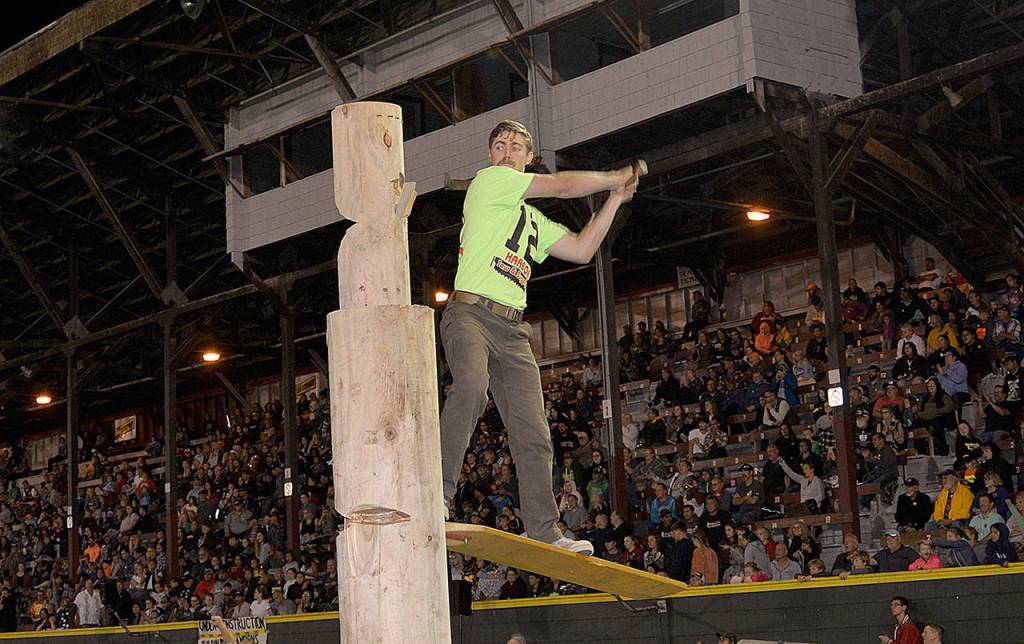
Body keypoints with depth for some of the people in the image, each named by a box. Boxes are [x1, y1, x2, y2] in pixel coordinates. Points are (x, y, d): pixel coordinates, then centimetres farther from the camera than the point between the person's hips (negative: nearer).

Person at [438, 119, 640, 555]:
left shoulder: (533, 220, 31)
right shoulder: (489, 181, 7)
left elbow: (581, 250, 24)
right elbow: (564, 186, 4)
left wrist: (616, 198, 24)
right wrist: (616, 177, 20)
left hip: (513, 330, 7)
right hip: (471, 312, -7)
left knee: (534, 436, -2)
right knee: (471, 387, -35)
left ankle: (543, 532, 0)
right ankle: (438, 495, -35)